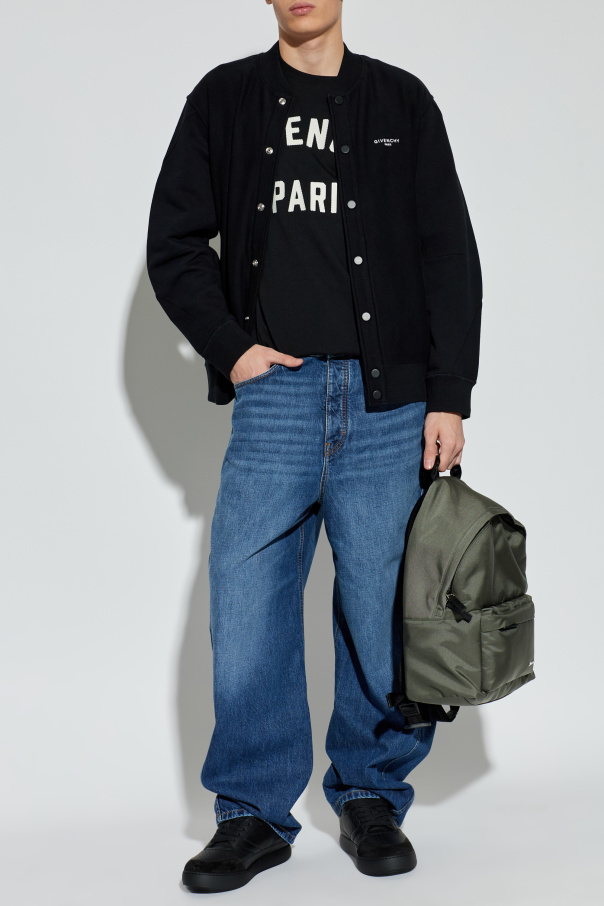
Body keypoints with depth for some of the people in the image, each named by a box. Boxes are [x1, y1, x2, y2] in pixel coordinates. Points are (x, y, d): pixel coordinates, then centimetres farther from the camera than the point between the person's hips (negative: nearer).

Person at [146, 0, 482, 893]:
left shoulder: (402, 103, 10)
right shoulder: (224, 100, 11)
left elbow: (451, 259, 7)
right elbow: (173, 243, 12)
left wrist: (449, 396, 0)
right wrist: (230, 348, -1)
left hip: (388, 399, 0)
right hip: (273, 394, 0)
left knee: (384, 610, 3)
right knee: (247, 605, -2)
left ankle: (373, 800, 21)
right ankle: (254, 813, 13)